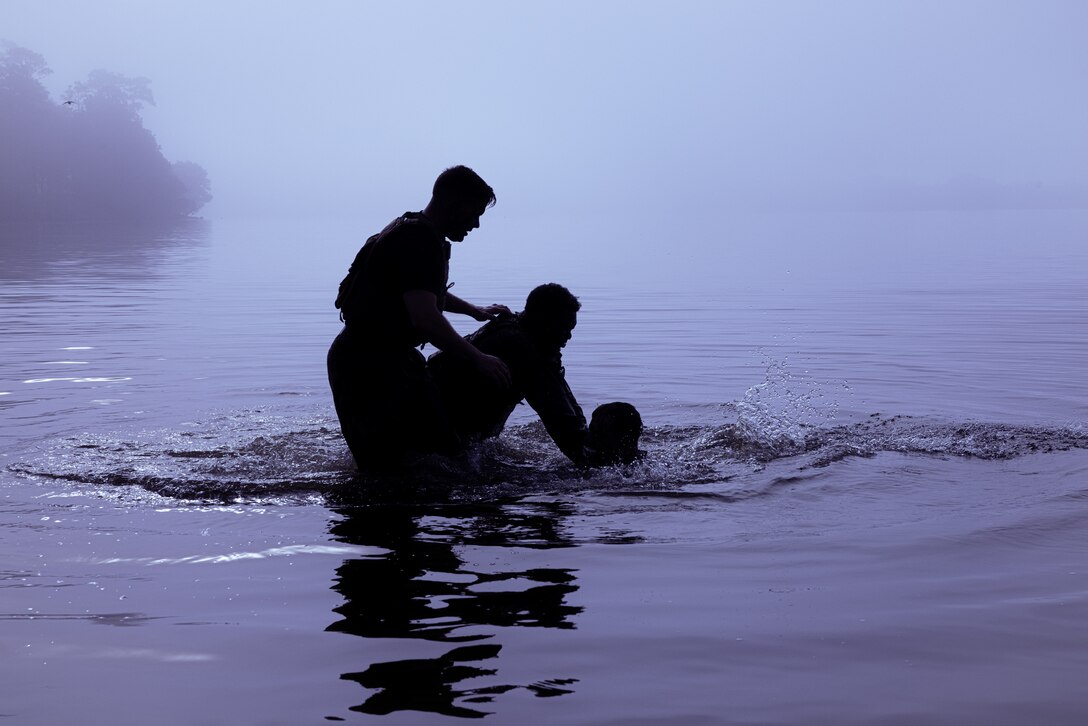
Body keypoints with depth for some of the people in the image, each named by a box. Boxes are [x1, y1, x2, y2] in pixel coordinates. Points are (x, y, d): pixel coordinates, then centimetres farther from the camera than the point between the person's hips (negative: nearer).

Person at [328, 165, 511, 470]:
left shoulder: (413, 232, 14)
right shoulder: (418, 242, -21)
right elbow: (425, 318, -30)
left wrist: (475, 311, 35)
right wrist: (477, 360, -22)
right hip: (365, 362, -11)